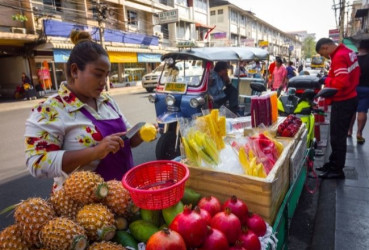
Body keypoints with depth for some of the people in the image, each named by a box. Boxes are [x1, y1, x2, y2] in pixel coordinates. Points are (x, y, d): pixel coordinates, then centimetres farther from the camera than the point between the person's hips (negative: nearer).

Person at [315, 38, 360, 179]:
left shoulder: (339, 57, -21)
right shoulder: (348, 52, 10)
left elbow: (342, 83, -28)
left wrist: (326, 80, -12)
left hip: (343, 102, -10)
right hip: (350, 98, 10)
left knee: (337, 136, -1)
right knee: (339, 135, 17)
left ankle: (337, 170, 10)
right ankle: (333, 163, 29)